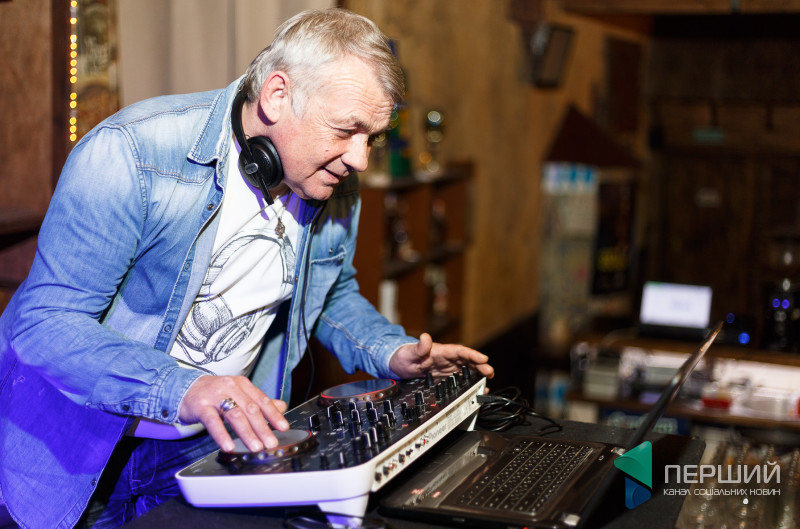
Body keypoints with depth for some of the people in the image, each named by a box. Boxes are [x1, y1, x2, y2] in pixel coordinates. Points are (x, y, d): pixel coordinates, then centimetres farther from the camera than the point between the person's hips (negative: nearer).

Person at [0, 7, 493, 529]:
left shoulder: (337, 191, -3)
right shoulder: (130, 154, -24)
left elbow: (333, 294, 17)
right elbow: (47, 321, -27)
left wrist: (393, 354, -2)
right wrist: (180, 390, -40)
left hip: (207, 447, 5)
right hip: (72, 446, -4)